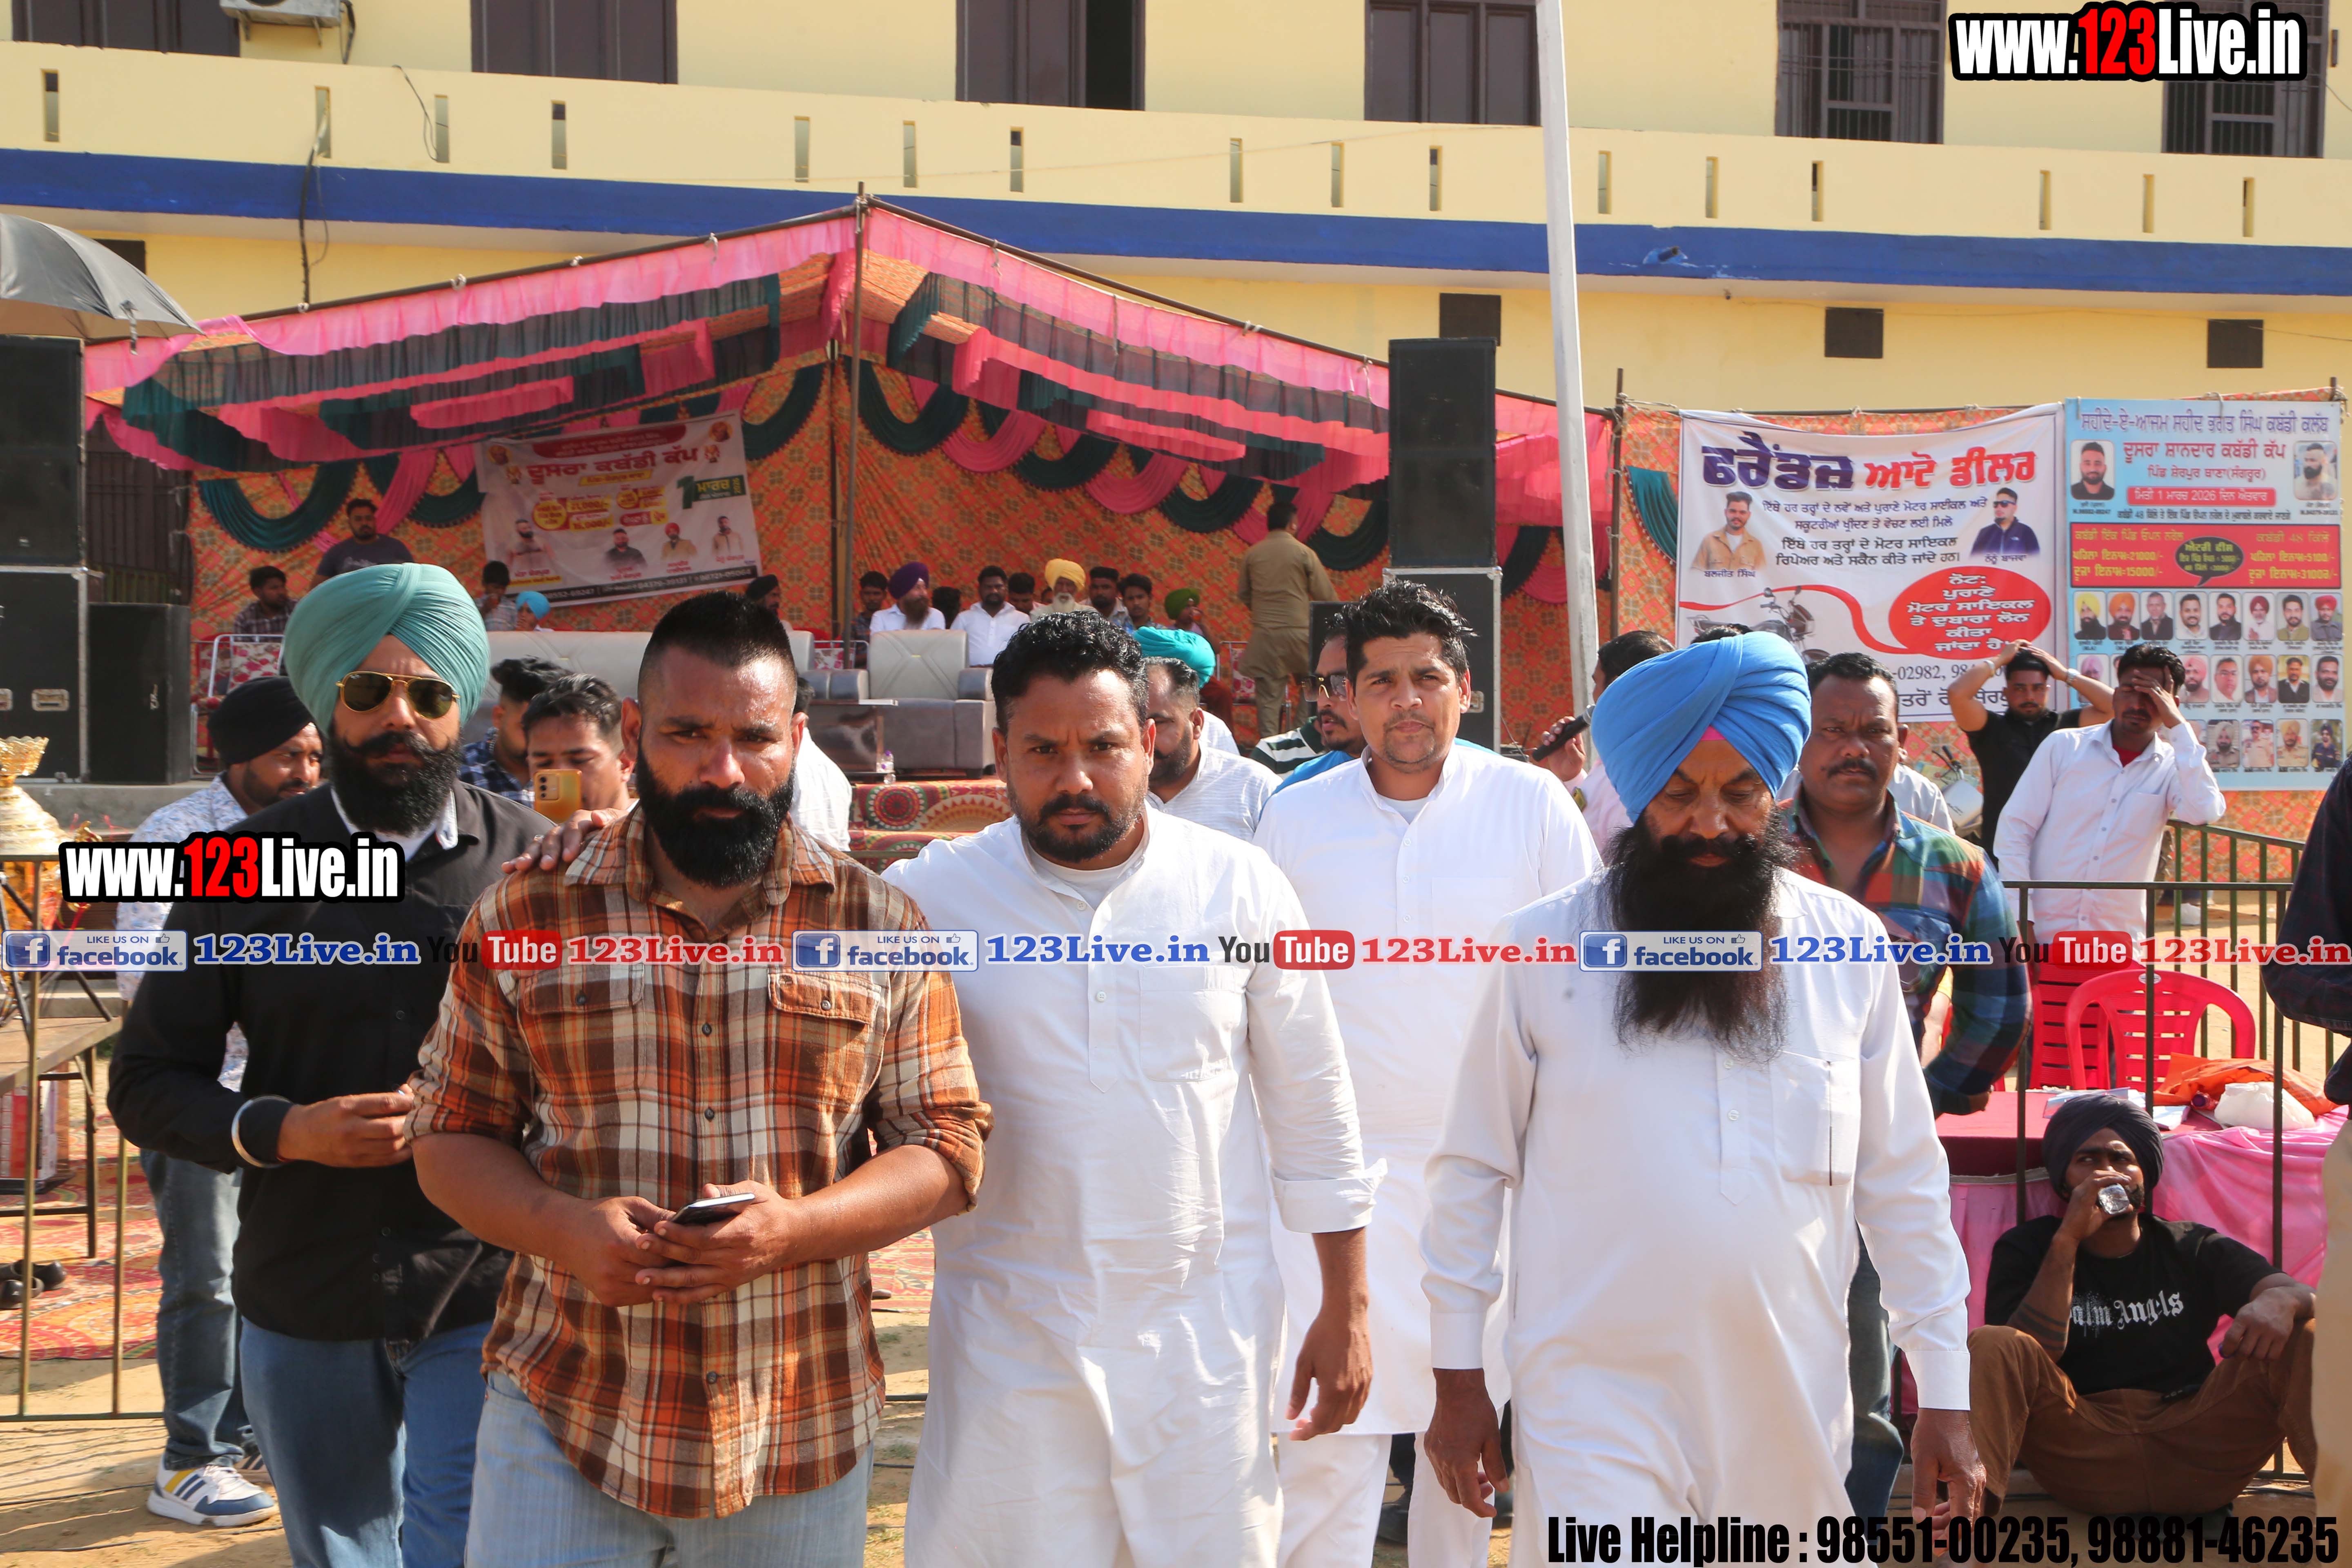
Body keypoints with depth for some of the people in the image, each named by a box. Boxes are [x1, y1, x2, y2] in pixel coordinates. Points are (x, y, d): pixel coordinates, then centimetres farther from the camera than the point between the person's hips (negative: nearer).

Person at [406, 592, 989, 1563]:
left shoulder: (879, 926, 1)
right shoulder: (523, 919, 1)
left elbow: (948, 1149, 2)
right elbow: (450, 1137, 5)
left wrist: (796, 1228, -16)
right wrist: (564, 1227, -15)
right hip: (565, 1421, 0)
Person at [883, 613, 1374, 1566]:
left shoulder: (1241, 887, 0)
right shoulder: (928, 898, -4)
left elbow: (1314, 1115, 6)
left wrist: (1346, 1311, 7)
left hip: (1208, 1338, 1)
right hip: (1007, 1339, 0)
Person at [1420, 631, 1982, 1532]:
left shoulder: (1848, 946, 2)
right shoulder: (1544, 948, -4)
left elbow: (1904, 1181, 6)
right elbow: (1472, 1169, 2)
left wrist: (1945, 1397, 5)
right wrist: (1459, 1378, 2)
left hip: (1793, 1409, 3)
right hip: (1594, 1409, -2)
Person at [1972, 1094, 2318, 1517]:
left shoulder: (2194, 1249, 18)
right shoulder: (2026, 1250, 13)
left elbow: (2297, 1292, 1)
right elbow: (2027, 1361, -6)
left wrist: (2278, 1303, -24)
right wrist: (2068, 1241, -9)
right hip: (2086, 1460, -2)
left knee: (2305, 1337, -16)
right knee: (1989, 1346, -26)